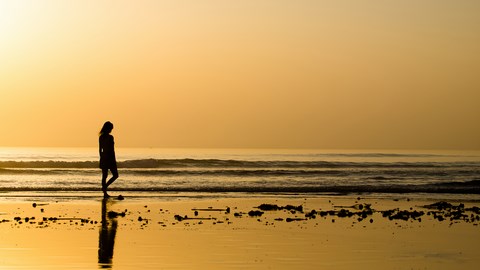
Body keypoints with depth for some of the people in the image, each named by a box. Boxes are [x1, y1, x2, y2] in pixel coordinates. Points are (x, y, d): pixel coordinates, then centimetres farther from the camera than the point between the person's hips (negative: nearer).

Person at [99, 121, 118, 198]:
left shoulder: (101, 137, 6)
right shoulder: (110, 137, -14)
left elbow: (100, 149, 12)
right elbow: (112, 150, -15)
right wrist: (114, 161, -11)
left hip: (103, 158, 7)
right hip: (109, 158, -7)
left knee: (104, 176, 10)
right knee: (115, 175, 6)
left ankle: (105, 193, 11)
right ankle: (105, 187, -8)